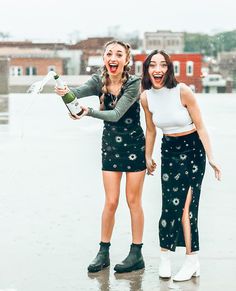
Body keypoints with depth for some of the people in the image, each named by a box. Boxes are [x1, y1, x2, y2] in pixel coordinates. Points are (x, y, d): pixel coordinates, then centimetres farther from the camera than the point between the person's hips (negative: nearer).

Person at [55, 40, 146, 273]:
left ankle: (137, 254, 12)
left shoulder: (134, 83, -17)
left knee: (133, 200, 3)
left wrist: (88, 112, -39)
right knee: (110, 202, 4)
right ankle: (103, 252, 16)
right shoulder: (99, 81, -6)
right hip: (110, 146, 3)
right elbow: (80, 91, -26)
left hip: (134, 145, -3)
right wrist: (65, 91, -49)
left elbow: (116, 114, -26)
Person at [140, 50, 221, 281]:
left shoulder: (182, 91, -18)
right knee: (170, 204, -2)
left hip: (192, 149, -4)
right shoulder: (146, 97, -5)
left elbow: (200, 127, -12)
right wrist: (148, 158, 15)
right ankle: (164, 258, 10)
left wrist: (211, 158, -13)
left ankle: (192, 261, 2)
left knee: (184, 204, -8)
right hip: (169, 150, 4)